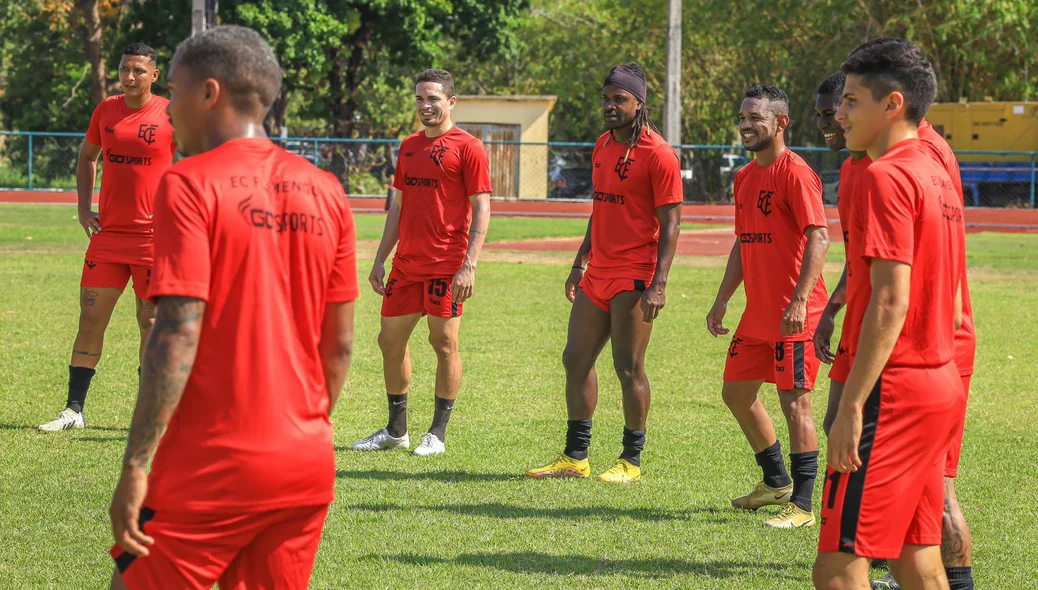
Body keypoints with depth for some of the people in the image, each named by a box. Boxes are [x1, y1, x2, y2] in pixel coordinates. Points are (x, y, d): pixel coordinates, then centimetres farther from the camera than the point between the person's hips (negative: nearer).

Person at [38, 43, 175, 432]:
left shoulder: (170, 114, -5)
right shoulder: (106, 110, 7)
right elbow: (87, 157, 21)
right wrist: (84, 207, 9)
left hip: (153, 235, -4)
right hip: (107, 232, 4)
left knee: (151, 323, 2)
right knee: (90, 319, 1)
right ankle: (74, 410, 6)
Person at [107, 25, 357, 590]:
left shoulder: (189, 185, -10)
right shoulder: (324, 191, 9)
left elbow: (177, 336, -17)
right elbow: (340, 343, 12)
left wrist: (135, 467, -15)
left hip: (212, 467, -6)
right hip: (307, 466, 6)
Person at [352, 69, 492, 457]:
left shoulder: (467, 148, -5)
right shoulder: (409, 147, 15)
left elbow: (481, 210, -9)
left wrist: (469, 265, -17)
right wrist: (380, 259, 15)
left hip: (446, 264, -7)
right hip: (406, 263, 7)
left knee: (444, 341, -2)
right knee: (390, 340, 8)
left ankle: (438, 434, 6)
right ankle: (396, 431, 19)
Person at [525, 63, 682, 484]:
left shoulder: (657, 154, -11)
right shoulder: (602, 146, 13)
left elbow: (670, 223, -13)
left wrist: (659, 283, -19)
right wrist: (579, 264, 22)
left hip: (634, 277, -8)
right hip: (597, 274, 8)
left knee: (628, 369, -3)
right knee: (576, 360, 9)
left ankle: (631, 461, 9)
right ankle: (575, 457, 17)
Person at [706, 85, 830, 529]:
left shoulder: (795, 173, -12)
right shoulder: (746, 177, 15)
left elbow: (818, 238, -19)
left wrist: (799, 301, -26)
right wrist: (721, 301, 18)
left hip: (794, 316, -9)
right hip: (757, 313, 9)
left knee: (794, 401, -7)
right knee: (736, 392, 15)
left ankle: (803, 506, 0)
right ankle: (777, 483, 31)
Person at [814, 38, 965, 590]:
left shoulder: (887, 176, -14)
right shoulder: (937, 175, 15)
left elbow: (891, 302, -21)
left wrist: (851, 407, -21)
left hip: (893, 391, -10)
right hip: (940, 384, 10)